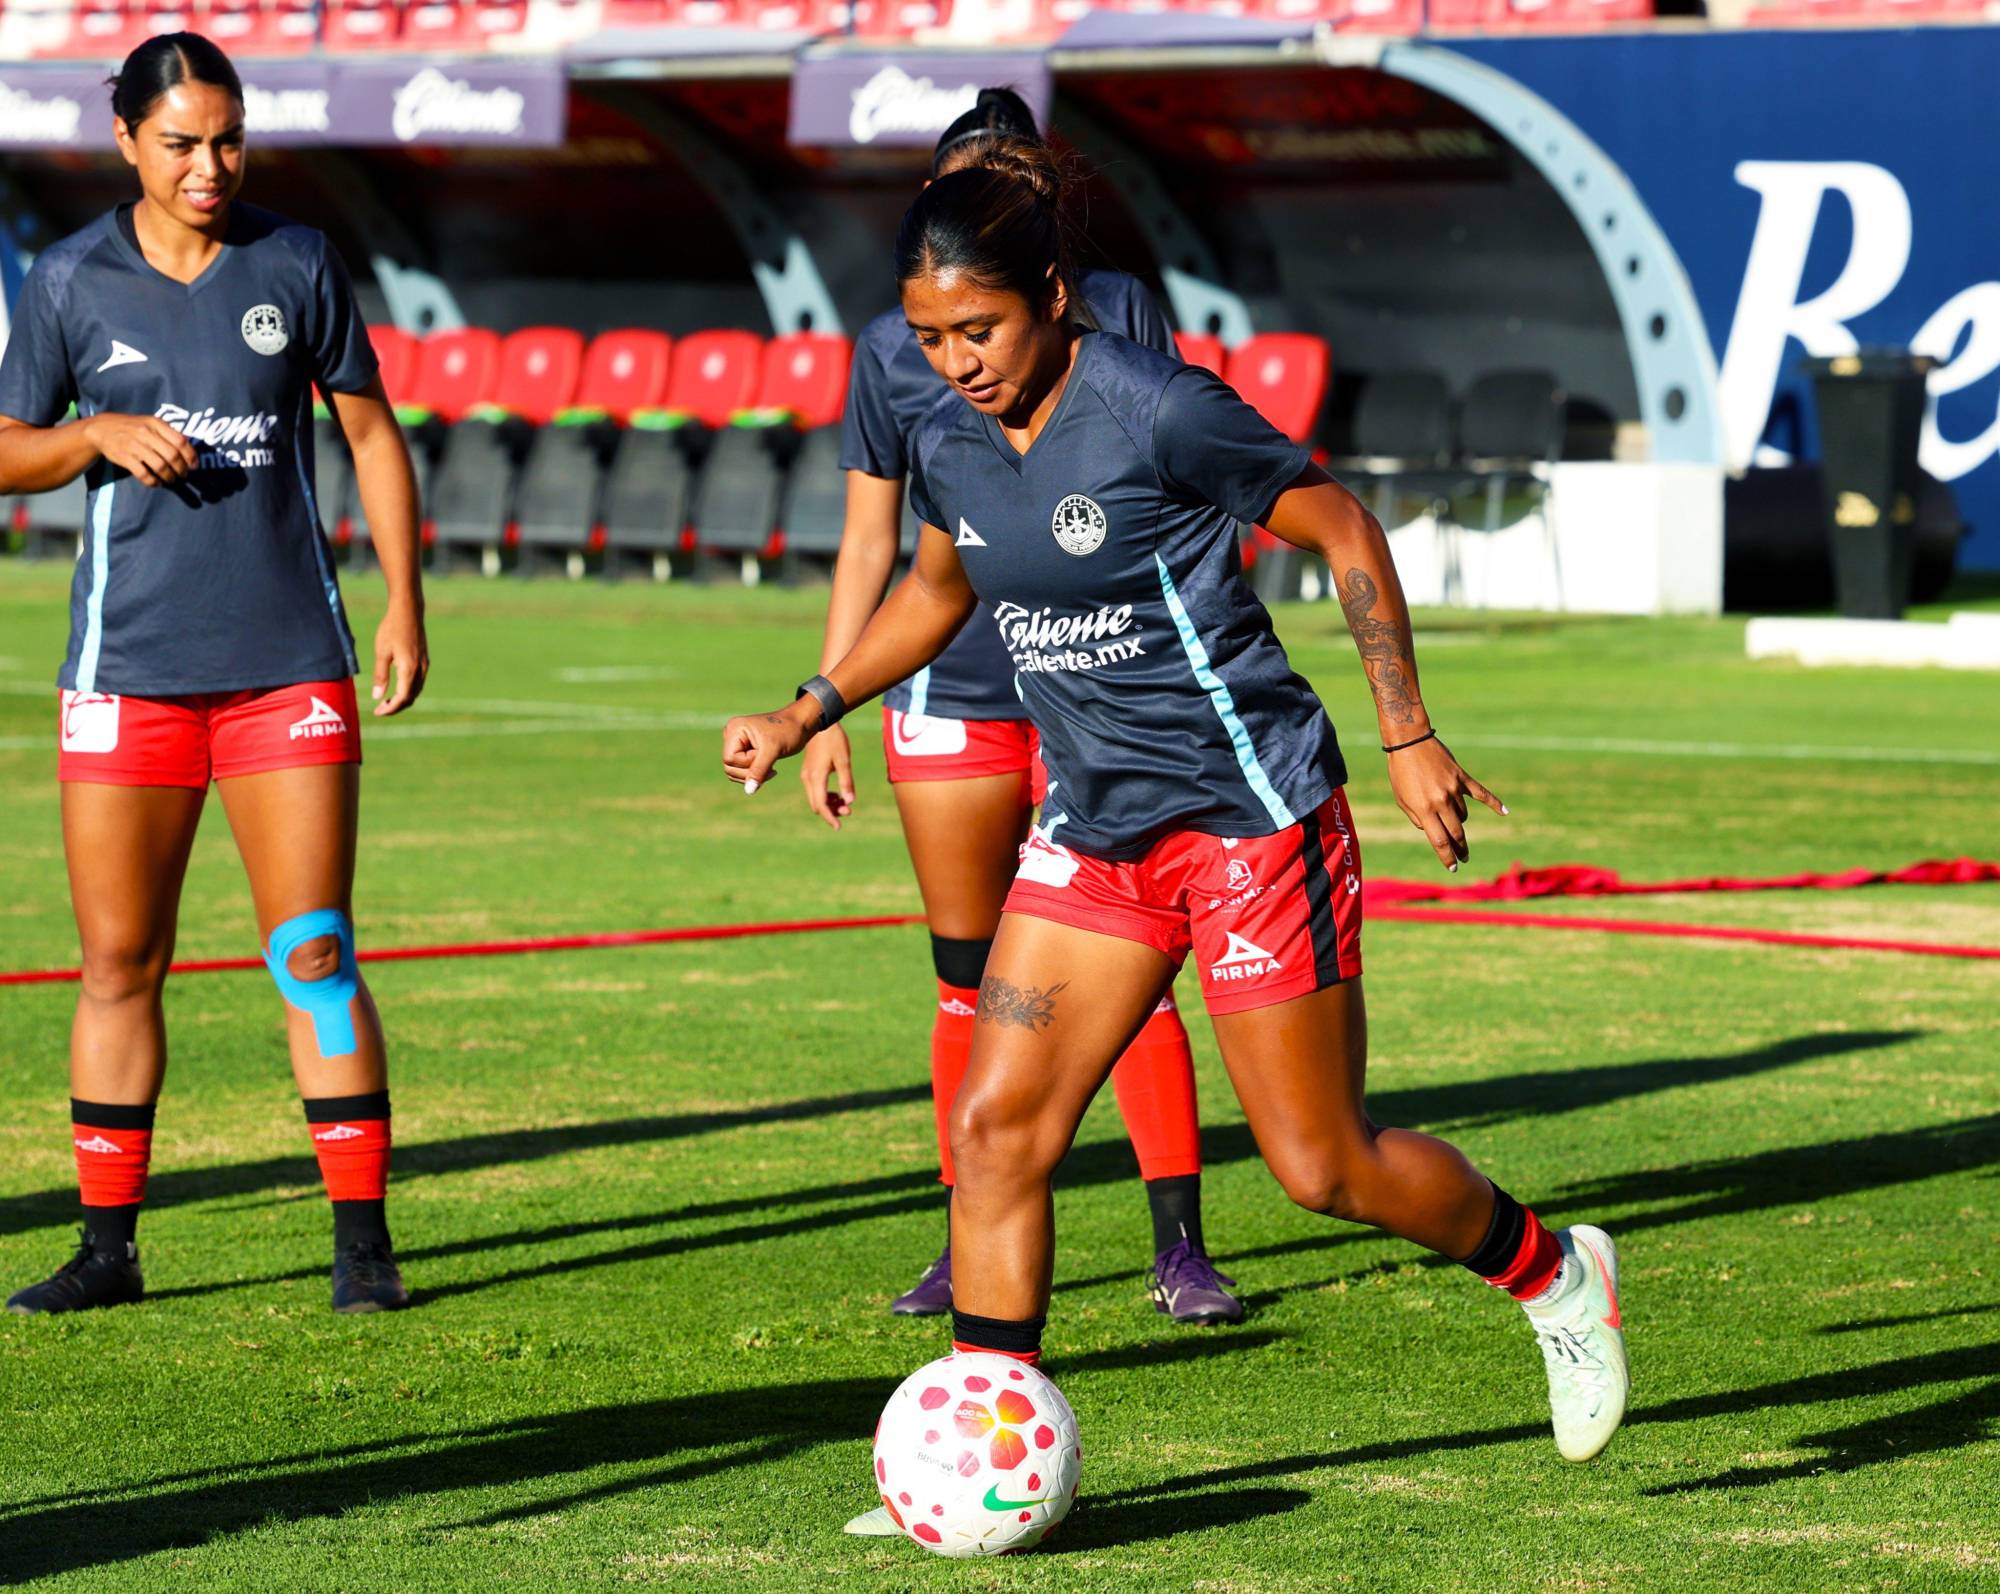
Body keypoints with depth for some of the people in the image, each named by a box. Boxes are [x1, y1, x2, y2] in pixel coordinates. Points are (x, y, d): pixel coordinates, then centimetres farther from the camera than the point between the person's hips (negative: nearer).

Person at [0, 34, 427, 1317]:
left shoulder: (295, 263, 3)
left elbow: (372, 432, 9)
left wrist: (404, 605, 2)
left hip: (290, 664, -1)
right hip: (129, 668, 1)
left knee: (315, 954, -4)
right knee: (118, 963, 3)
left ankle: (364, 1242, 2)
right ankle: (109, 1248, 12)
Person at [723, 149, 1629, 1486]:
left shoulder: (1158, 412, -18)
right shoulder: (950, 448, 2)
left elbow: (1341, 527, -9)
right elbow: (940, 588, 23)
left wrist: (1409, 736, -9)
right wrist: (808, 713, 15)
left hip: (1254, 815, -6)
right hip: (1096, 827, 6)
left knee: (1322, 1166, 0)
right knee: (994, 1124, -5)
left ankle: (1555, 1275, 26)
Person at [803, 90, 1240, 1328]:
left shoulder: (1115, 312, 0)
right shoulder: (894, 347, 4)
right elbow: (868, 544, 11)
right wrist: (825, 713, 8)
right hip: (949, 690, 2)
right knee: (970, 984, 6)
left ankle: (1180, 1247, -1)